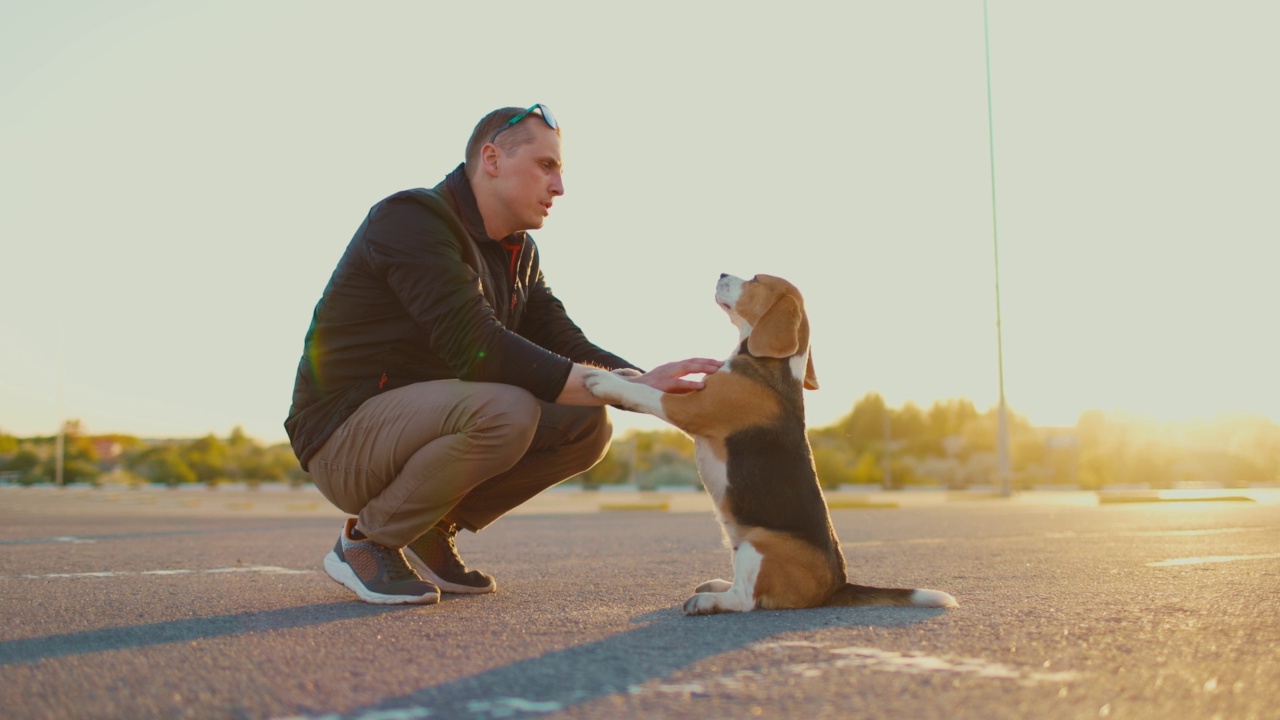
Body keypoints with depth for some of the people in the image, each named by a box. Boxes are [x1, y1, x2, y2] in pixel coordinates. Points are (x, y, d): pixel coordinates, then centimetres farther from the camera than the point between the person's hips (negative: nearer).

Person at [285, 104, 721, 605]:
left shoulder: (519, 251, 11)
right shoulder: (412, 221, -19)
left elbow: (563, 343, 4)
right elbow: (476, 348, -30)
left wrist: (646, 383, -16)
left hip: (426, 420, 9)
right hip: (346, 435, -8)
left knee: (586, 425, -5)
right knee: (504, 409, -34)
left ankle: (433, 532, 4)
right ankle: (365, 540, -12)